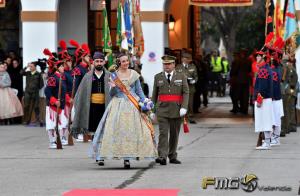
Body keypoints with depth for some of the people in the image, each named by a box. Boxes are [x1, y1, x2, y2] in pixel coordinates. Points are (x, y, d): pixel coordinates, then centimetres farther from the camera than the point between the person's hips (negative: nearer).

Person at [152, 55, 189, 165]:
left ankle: (172, 157, 18)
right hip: (162, 110, -1)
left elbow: (186, 93, 0)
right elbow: (154, 95, 12)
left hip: (176, 110, 1)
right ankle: (162, 157, -19)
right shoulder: (158, 77, 8)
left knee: (174, 134, 7)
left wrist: (184, 107, -13)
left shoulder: (181, 77, 6)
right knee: (163, 133, -12)